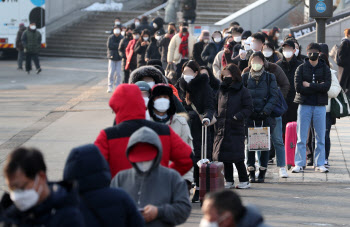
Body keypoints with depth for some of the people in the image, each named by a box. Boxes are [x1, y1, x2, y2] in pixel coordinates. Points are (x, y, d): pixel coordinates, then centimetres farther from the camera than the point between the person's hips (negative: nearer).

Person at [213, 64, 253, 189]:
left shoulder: (242, 91, -3)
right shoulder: (221, 90, 13)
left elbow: (248, 108, -5)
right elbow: (216, 107, 22)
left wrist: (237, 117, -19)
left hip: (236, 128, -5)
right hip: (221, 129, 5)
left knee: (237, 157, -6)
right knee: (224, 156, 6)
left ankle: (244, 181, 4)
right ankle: (229, 181, 15)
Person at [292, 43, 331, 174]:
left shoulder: (325, 69, 6)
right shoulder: (301, 68, 5)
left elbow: (327, 86, -9)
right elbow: (298, 87, -8)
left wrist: (309, 85, -11)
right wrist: (318, 87, -10)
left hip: (320, 106, 1)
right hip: (304, 105, -1)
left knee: (320, 137, 3)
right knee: (301, 137, -1)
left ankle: (319, 164, 10)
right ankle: (299, 164, 3)